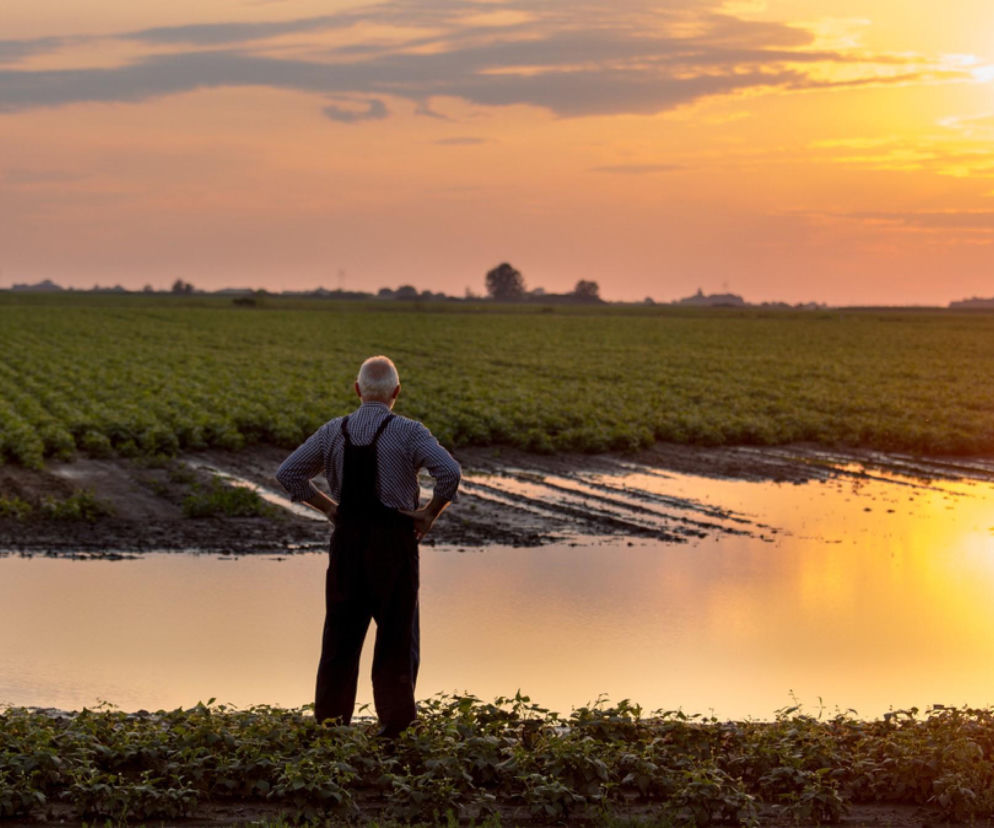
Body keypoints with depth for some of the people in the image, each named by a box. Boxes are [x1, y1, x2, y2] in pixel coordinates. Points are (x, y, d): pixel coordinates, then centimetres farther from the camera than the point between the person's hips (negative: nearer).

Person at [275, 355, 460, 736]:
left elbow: (288, 473, 6)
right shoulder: (408, 433, -9)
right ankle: (395, 716, 7)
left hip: (347, 537, 3)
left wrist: (327, 506, 9)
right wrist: (430, 513, -8)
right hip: (394, 539, -3)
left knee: (342, 628, 12)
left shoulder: (333, 432, 3)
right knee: (397, 631, 7)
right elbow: (449, 472, -21)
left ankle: (331, 716, 16)